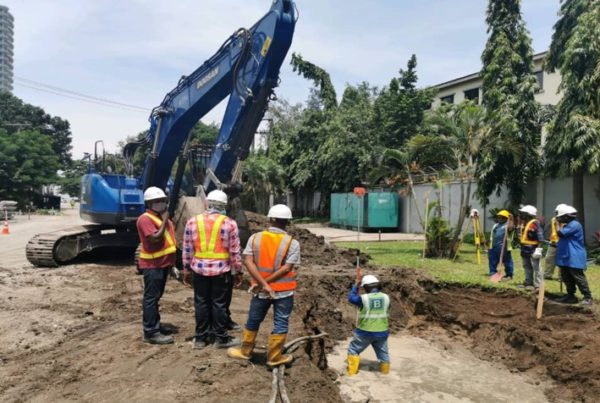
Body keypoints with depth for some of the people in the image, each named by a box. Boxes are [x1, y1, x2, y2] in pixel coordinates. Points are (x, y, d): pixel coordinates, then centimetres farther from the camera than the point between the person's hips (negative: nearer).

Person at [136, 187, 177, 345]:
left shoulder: (162, 217, 15)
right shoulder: (145, 219, -15)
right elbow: (155, 239, -27)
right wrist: (165, 221, -19)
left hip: (163, 263, 10)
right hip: (152, 265, -10)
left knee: (156, 297, 18)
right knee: (151, 298, -4)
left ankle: (155, 325, 29)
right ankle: (151, 332, 1)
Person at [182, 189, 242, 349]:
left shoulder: (192, 221, 1)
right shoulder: (229, 223, -5)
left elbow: (187, 249, 6)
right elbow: (234, 251, -3)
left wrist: (186, 269, 15)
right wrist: (238, 271, 7)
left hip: (199, 269, 2)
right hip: (221, 270, -2)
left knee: (201, 303, 12)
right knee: (219, 304, 7)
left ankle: (201, 338, 21)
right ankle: (221, 338, 17)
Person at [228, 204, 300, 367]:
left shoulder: (255, 238, -3)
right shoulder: (292, 243, -9)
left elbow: (248, 261, -12)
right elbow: (287, 268, -16)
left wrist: (263, 283, -15)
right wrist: (266, 282, -13)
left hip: (261, 290, 3)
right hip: (284, 291, -2)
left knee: (253, 321, 19)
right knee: (280, 324, 11)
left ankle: (245, 351, 34)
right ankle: (274, 357, 21)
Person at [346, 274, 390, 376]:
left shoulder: (363, 298, -17)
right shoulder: (386, 297, -5)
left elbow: (351, 298, 1)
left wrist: (355, 286, 10)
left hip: (365, 332, -3)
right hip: (381, 332, 3)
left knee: (353, 350, 14)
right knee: (383, 352, 24)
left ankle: (352, 371, 13)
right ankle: (385, 371, 37)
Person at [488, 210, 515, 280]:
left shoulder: (507, 225, -2)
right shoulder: (495, 225, 20)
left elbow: (511, 228, -28)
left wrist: (510, 220, -28)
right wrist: (490, 246, 20)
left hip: (504, 247, -8)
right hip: (494, 246, 8)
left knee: (507, 261, -1)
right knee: (493, 260, 12)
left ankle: (509, 275, 7)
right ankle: (493, 273, 23)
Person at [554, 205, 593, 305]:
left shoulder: (574, 224, -16)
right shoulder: (567, 225, 17)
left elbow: (560, 233, -24)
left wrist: (557, 222, -10)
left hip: (574, 258, -10)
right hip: (566, 257, 10)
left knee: (579, 278, -6)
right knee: (567, 278, 13)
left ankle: (588, 297, 2)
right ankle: (570, 296, 21)